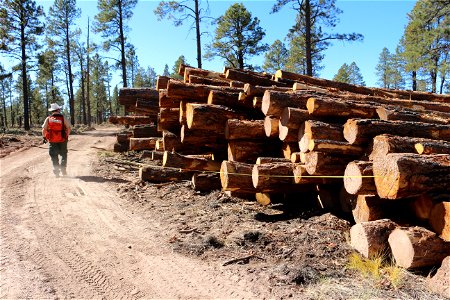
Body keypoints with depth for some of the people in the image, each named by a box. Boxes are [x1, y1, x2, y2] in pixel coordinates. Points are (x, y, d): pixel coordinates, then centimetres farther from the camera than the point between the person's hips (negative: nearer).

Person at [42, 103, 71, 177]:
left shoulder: (48, 119, -1)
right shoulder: (63, 118, -4)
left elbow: (44, 129, -1)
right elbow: (69, 128, -6)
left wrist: (45, 137, 13)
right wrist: (67, 135, 8)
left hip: (52, 141, 1)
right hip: (62, 140, -1)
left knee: (54, 157, 8)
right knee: (63, 155, 14)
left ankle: (56, 171, 3)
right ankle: (63, 169, 2)